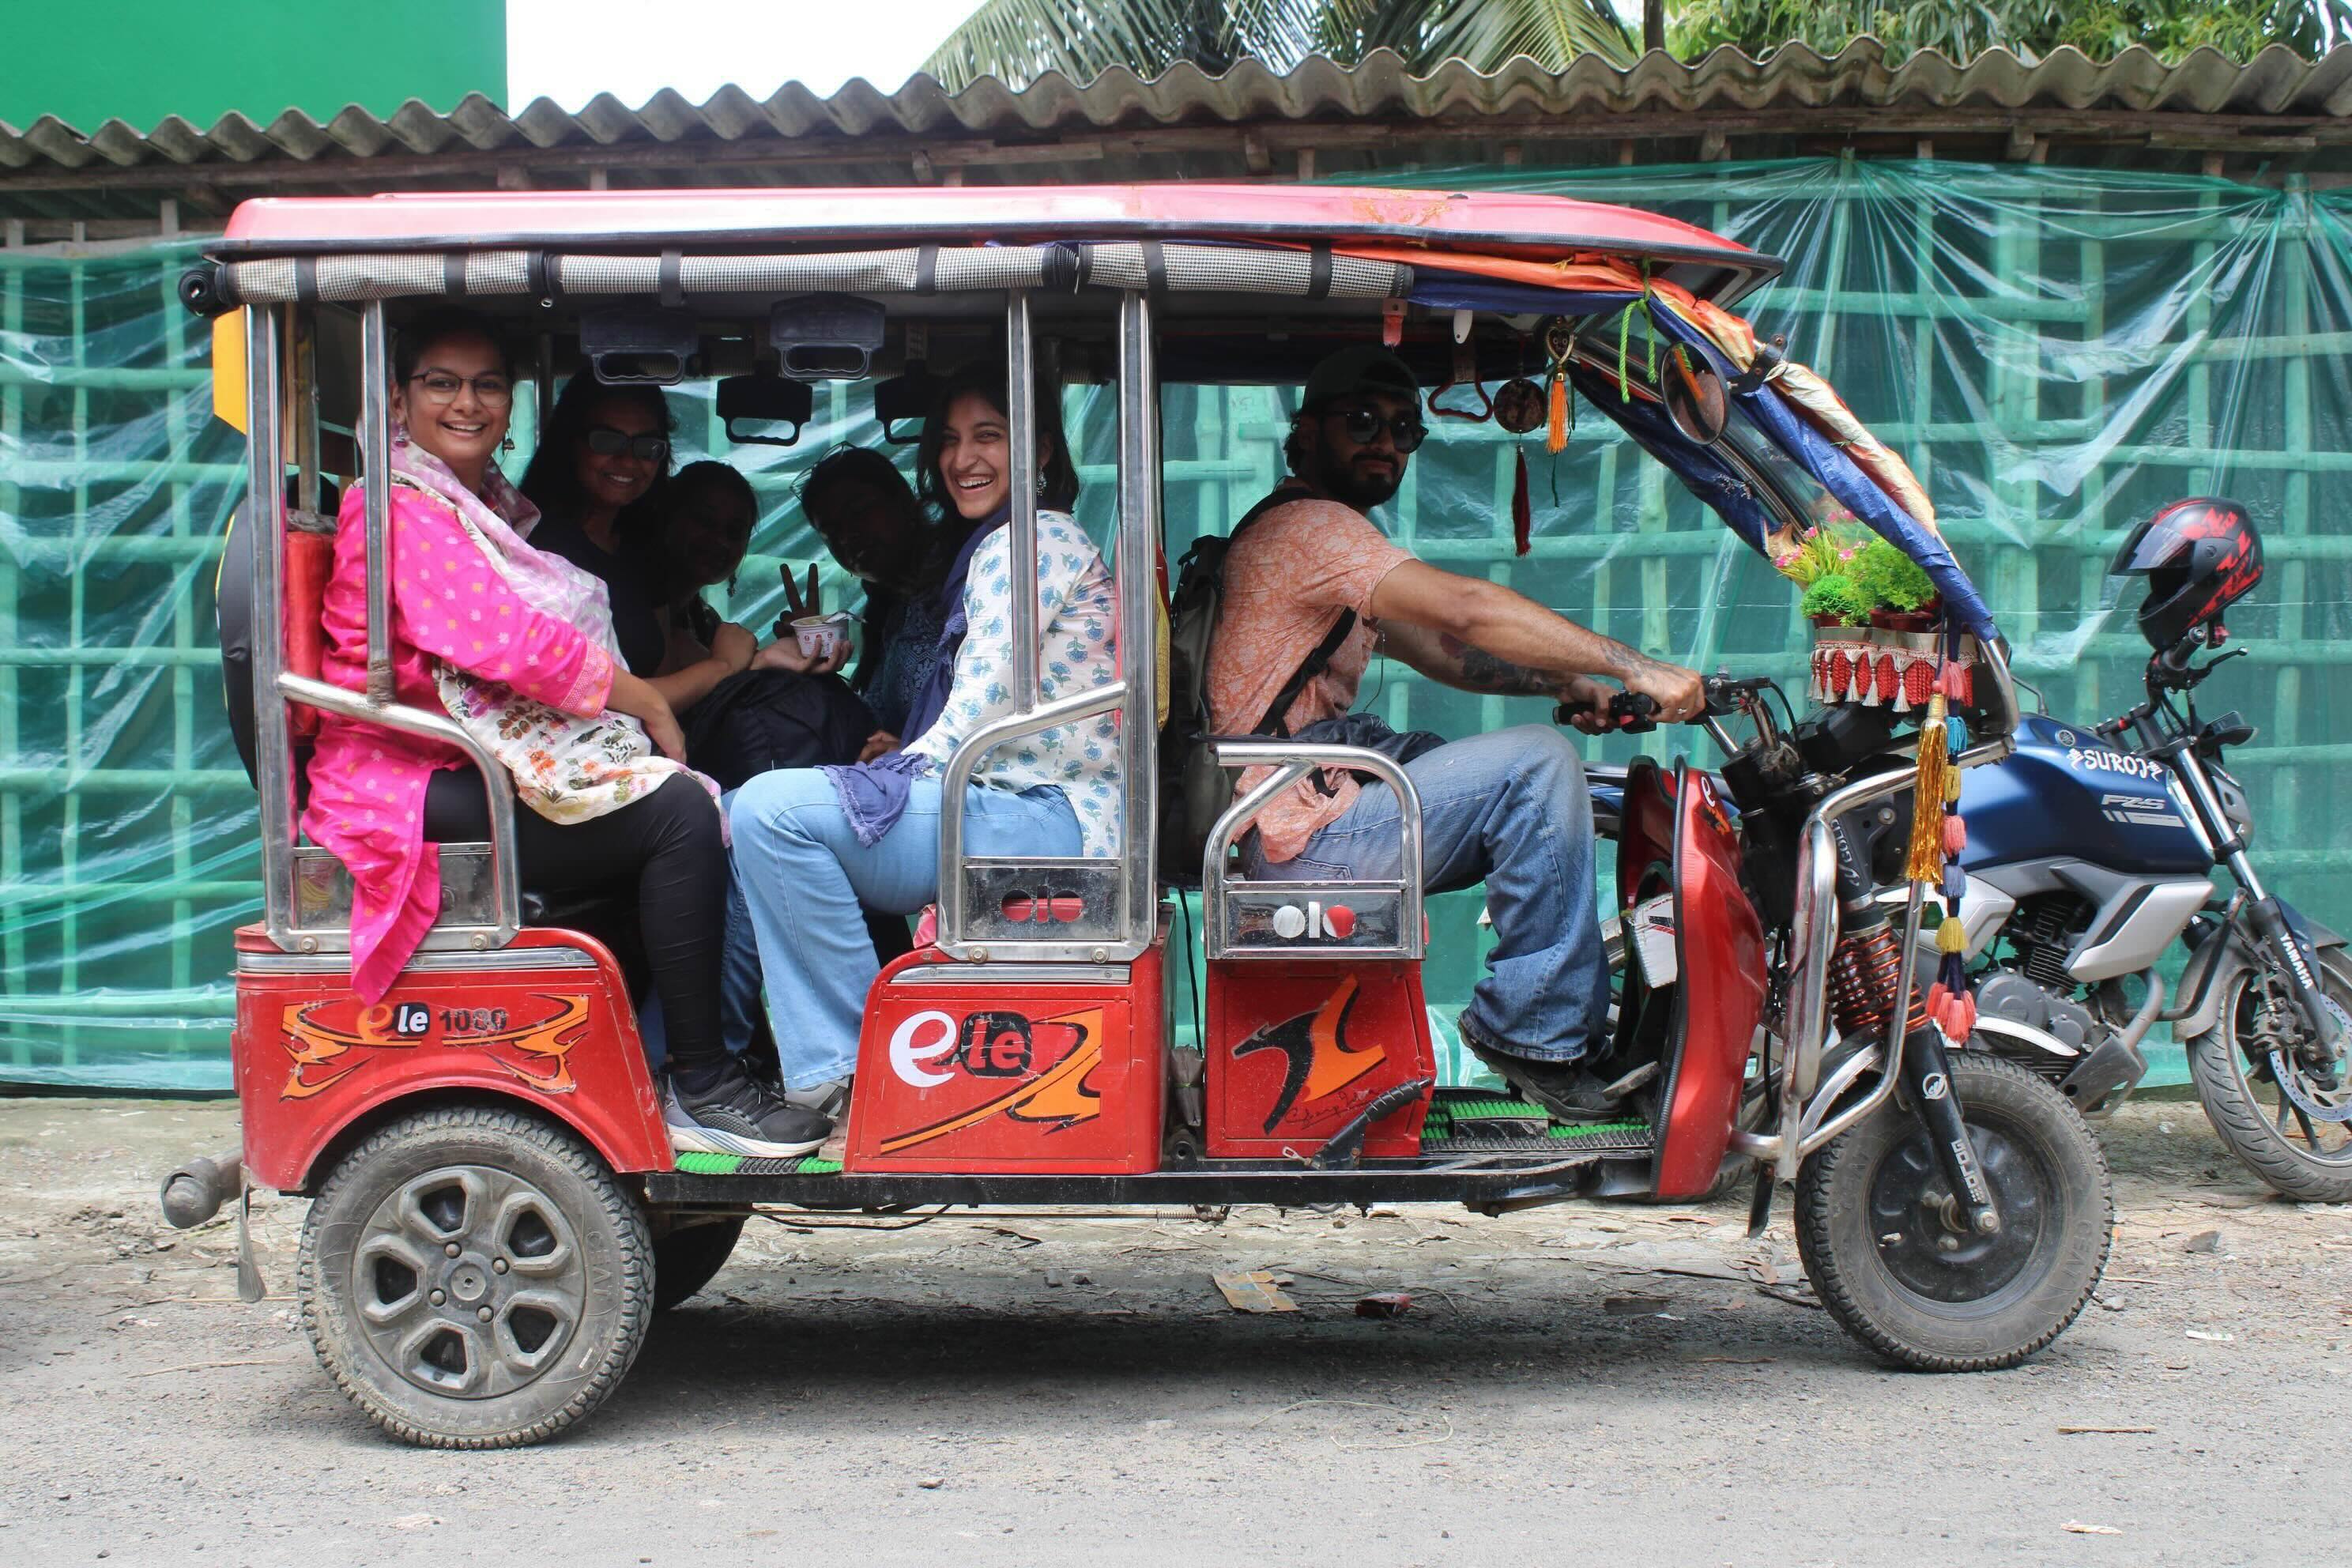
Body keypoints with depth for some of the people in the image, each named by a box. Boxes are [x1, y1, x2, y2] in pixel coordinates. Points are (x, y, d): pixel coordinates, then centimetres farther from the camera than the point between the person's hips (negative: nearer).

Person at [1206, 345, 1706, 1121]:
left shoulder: (1330, 533, 22)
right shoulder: (1308, 524, -15)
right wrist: (1638, 669, -23)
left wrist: (1562, 684, 5)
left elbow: (1433, 649, 21)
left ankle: (1582, 1020, 12)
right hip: (1305, 840, -11)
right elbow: (1467, 609, -25)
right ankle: (1533, 1031, -11)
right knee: (1539, 764, -18)